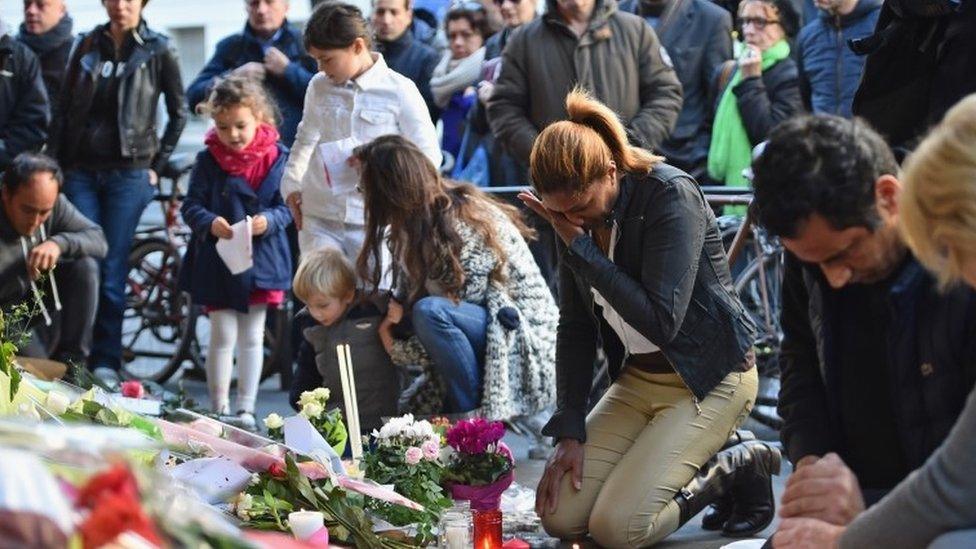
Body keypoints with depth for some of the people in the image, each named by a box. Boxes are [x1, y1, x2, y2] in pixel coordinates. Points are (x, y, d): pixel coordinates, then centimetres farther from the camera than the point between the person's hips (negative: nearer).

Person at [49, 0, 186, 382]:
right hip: (80, 172, 2)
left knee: (112, 269, -1)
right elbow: (64, 109, 10)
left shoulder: (158, 50, 0)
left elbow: (178, 113, 6)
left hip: (128, 174, -2)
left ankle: (106, 360, 6)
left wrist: (157, 164, 1)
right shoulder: (87, 46, 9)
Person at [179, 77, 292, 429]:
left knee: (252, 337, 9)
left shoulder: (276, 158, -3)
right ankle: (219, 409, 11)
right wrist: (210, 223, -24)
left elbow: (286, 207, -2)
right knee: (223, 336, 3)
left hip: (260, 258, 1)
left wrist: (267, 221, -22)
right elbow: (191, 205, -4)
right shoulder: (208, 160, -4)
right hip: (217, 262, -1)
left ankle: (246, 409, 16)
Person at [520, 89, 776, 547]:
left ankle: (737, 468, 3)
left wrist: (580, 248, -25)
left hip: (708, 376, -7)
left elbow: (661, 322, -27)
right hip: (638, 377, 7)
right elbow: (575, 328, 5)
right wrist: (569, 431, -3)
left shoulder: (671, 195, -21)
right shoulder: (577, 219, -1)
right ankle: (697, 461, 11)